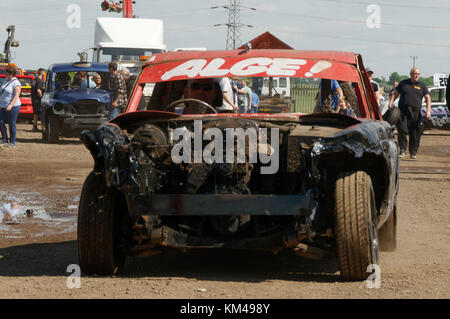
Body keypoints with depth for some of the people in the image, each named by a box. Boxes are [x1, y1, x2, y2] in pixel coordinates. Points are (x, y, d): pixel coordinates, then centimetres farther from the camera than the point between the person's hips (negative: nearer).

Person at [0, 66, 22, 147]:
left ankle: (12, 142, 5)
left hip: (13, 107, -8)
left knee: (12, 124, -2)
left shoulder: (16, 83, -13)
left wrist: (11, 105, -30)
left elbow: (17, 95, -21)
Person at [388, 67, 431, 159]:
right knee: (401, 129, -12)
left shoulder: (422, 85, 12)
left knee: (415, 133, 0)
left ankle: (413, 153, 10)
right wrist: (391, 102, -3)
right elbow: (395, 94, 16)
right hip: (403, 111, 0)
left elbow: (428, 98, 8)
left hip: (415, 112, 0)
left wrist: (428, 111, -5)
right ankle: (402, 150, 0)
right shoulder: (403, 83, 12)